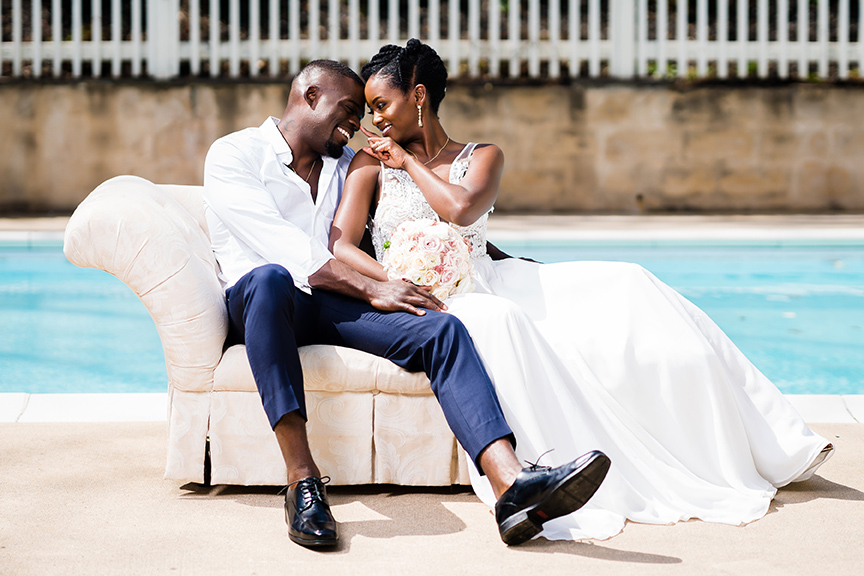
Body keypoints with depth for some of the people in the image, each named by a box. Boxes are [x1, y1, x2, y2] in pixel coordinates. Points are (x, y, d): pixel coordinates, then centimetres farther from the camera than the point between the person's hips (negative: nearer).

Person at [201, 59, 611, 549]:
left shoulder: (346, 164, 26)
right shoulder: (234, 154, 6)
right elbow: (281, 245, -11)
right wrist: (371, 289, -19)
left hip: (334, 307, 5)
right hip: (254, 305, -5)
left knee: (441, 329, -24)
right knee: (270, 278, -41)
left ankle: (513, 488, -46)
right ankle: (303, 480, -44)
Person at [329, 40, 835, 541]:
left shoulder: (482, 158, 13)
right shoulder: (372, 164, 9)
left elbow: (462, 209, -9)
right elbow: (341, 246, -5)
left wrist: (410, 162, 0)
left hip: (485, 282, 3)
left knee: (624, 286, -15)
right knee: (499, 318, -40)